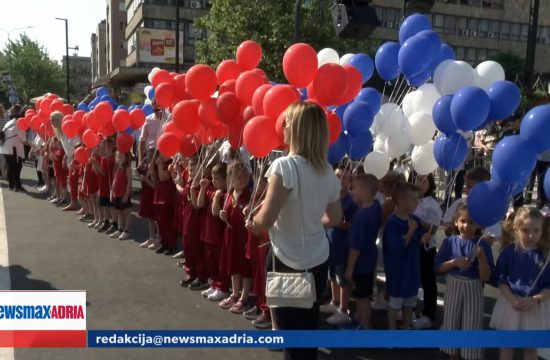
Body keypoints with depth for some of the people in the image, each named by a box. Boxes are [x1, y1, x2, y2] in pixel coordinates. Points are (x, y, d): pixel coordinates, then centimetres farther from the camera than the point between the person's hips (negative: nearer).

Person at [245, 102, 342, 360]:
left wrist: (252, 223, -1)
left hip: (288, 263, -6)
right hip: (319, 261, 6)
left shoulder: (285, 166, -20)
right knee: (309, 327, 20)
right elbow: (335, 219, 13)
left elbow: (265, 220, -21)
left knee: (290, 330, 9)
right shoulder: (328, 172, 2)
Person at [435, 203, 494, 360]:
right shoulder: (450, 242, -4)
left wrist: (481, 257, -22)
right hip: (453, 288, 2)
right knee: (452, 324, 14)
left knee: (471, 326, 5)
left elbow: (486, 277, -9)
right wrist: (455, 262, -17)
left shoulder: (483, 245, -8)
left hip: (474, 290, -2)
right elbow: (438, 267, -2)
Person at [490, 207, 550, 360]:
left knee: (531, 347, 16)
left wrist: (535, 299, -20)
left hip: (536, 307, 0)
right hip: (510, 303, 0)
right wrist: (512, 299, -17)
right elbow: (501, 280, -5)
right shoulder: (508, 252, -9)